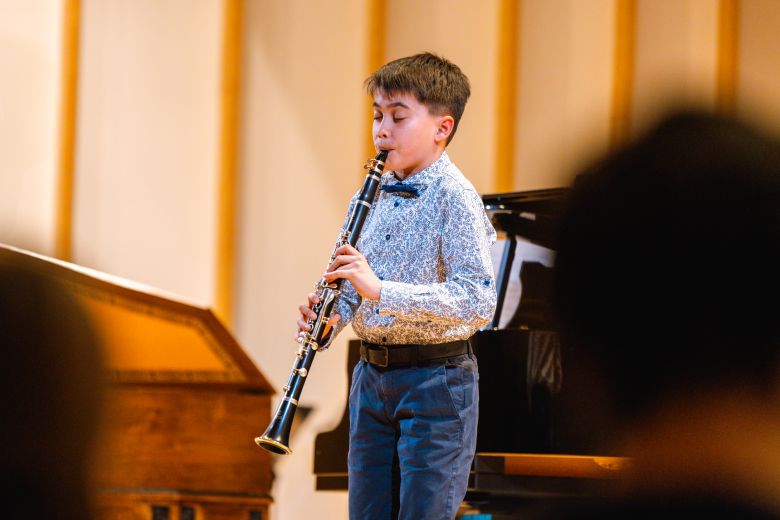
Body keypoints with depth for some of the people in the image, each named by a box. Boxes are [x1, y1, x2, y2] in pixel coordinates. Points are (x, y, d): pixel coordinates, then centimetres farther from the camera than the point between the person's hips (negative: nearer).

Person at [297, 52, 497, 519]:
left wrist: (380, 290, -30)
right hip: (372, 373, 7)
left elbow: (480, 301, -24)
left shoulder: (454, 198, -14)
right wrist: (331, 316, -5)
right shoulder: (373, 195, 8)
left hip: (435, 380, -7)